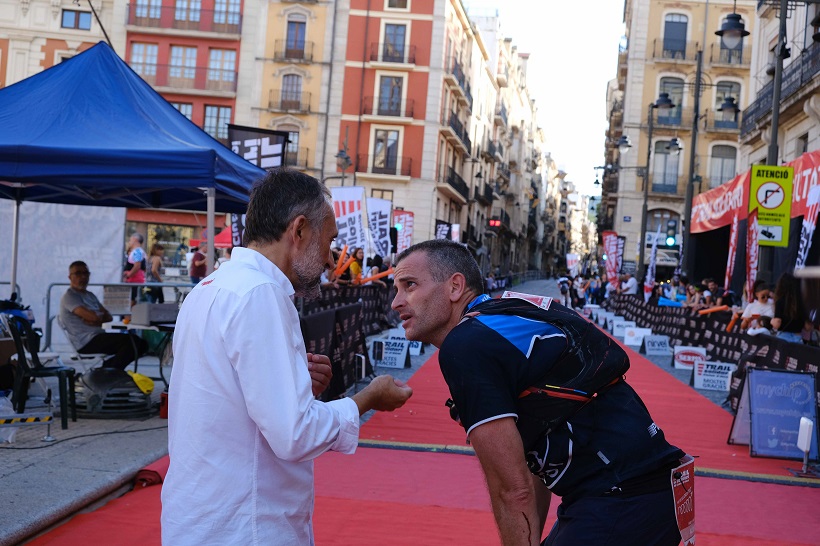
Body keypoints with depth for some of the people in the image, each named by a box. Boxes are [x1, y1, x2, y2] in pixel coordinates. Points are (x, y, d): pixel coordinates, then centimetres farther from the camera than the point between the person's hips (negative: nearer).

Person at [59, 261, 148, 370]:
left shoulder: (90, 295, 22)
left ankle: (107, 368, 4)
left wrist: (97, 320, -9)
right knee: (131, 341, -23)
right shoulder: (69, 297, -5)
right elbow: (93, 317, -18)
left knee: (141, 344, -2)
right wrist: (102, 315, 5)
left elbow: (109, 317, 12)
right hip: (86, 342, -9)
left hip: (98, 337, 9)